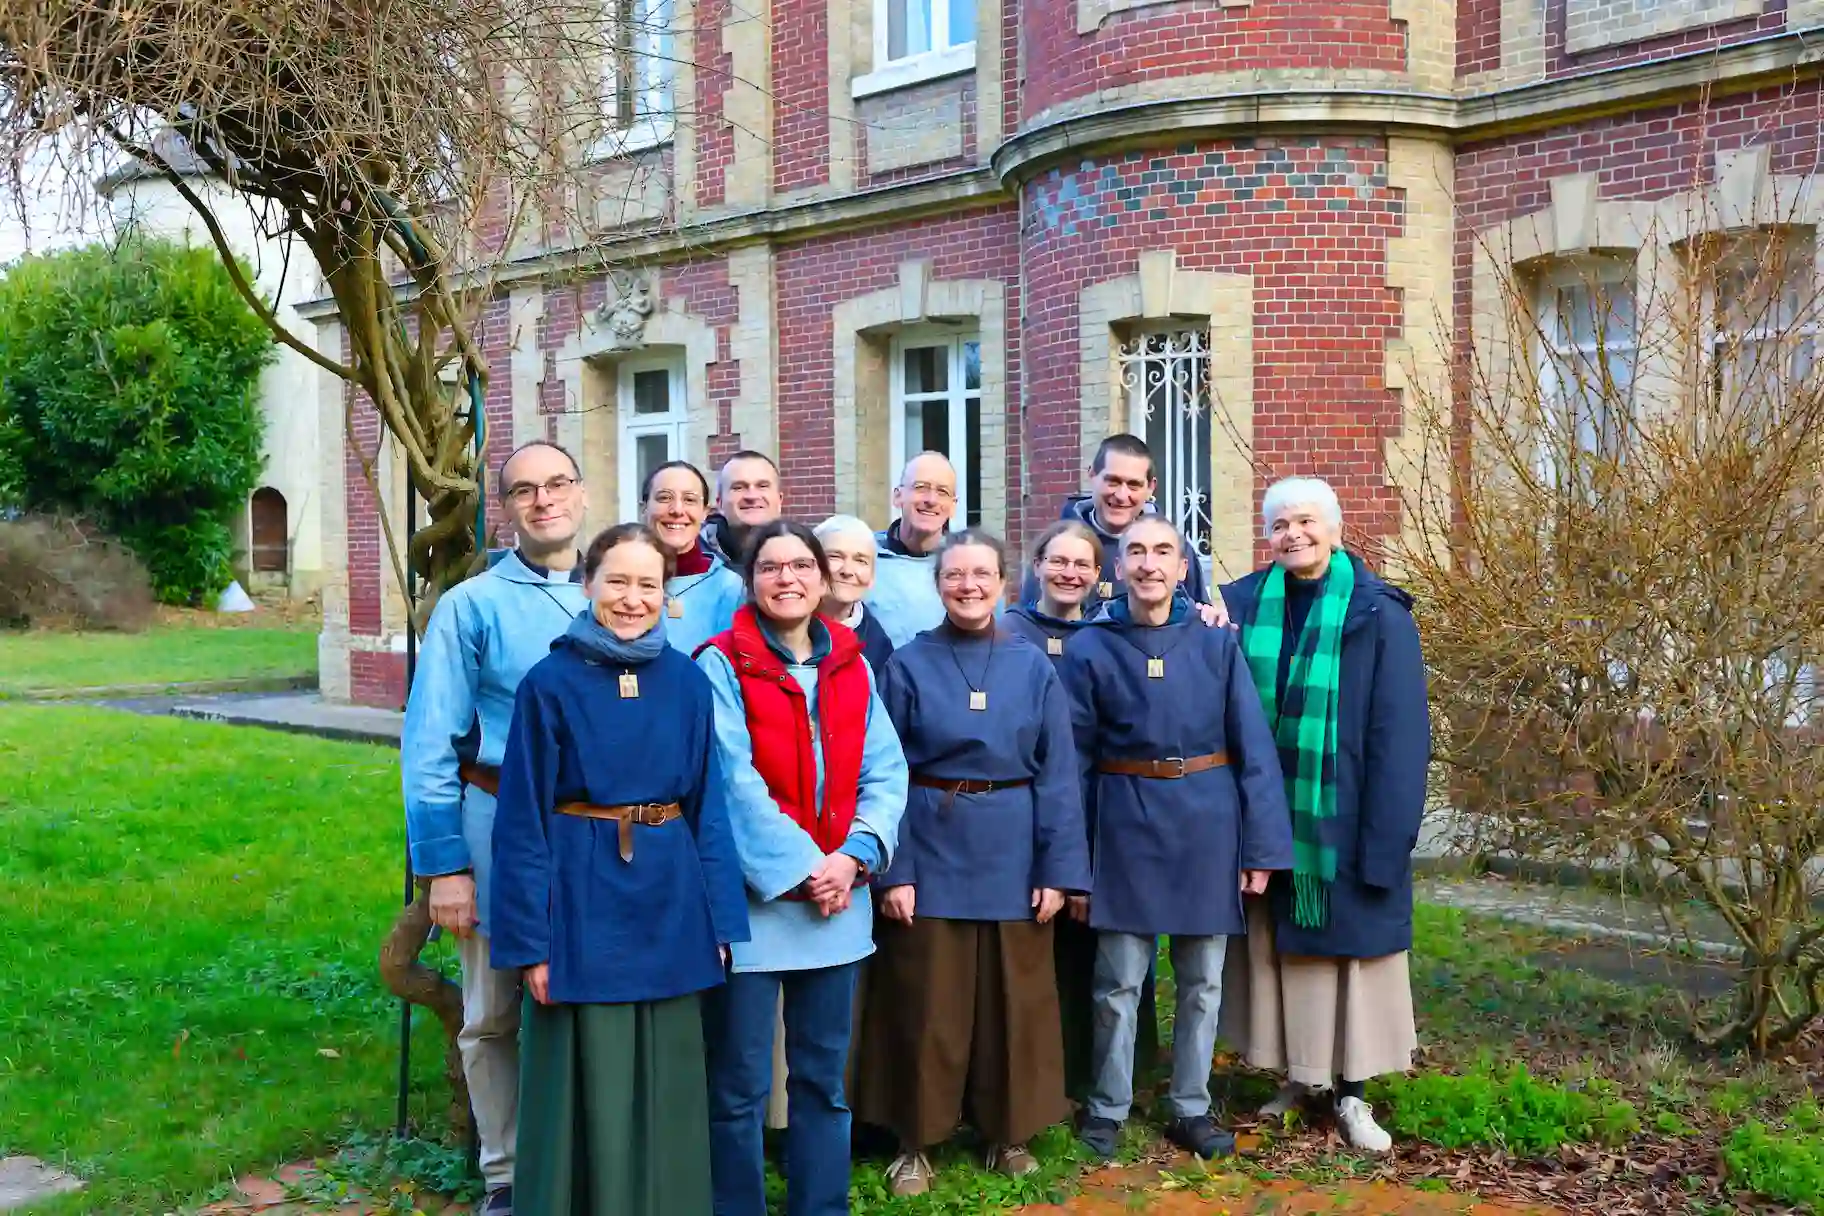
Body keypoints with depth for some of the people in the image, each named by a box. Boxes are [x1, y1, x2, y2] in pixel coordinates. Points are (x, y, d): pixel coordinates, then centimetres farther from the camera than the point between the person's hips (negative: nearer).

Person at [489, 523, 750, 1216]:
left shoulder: (687, 683, 3)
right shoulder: (551, 682, -6)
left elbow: (707, 807, 6)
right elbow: (524, 819, -6)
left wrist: (718, 920, 3)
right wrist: (531, 938, -10)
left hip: (669, 901, 3)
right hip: (584, 900, -3)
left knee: (665, 1088, 13)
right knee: (588, 1089, 6)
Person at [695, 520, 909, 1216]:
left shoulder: (852, 665, 8)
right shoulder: (722, 664, -6)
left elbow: (885, 773, 3)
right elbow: (736, 783, -14)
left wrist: (855, 856, -11)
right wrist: (801, 869, -16)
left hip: (839, 897, 5)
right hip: (751, 898, -4)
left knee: (825, 1075, 15)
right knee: (739, 1085, 4)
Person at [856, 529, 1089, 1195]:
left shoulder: (1033, 665, 2)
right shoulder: (908, 665, -2)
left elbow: (1056, 775, 1)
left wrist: (1059, 868, -6)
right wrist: (891, 870, -11)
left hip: (1012, 853, 2)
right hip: (931, 851, -1)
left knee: (1013, 999, 11)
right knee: (926, 1004, 7)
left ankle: (1009, 1132, 28)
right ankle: (916, 1141, 23)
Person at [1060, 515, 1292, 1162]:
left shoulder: (1216, 642, 0)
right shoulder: (1089, 648, -2)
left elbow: (1253, 748, -1)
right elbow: (1073, 760, 1)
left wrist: (1262, 846, -5)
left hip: (1207, 823, 2)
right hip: (1129, 824, -1)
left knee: (1202, 981, 12)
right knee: (1118, 982, 6)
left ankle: (1191, 1109, 27)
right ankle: (1106, 1108, 23)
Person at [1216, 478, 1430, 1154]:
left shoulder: (1378, 616, -8)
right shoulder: (1241, 607, 1)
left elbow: (1400, 736, -10)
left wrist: (1387, 839, -14)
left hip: (1344, 821, -3)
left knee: (1350, 943, 6)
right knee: (1278, 944, 11)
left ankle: (1351, 1091, 19)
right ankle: (1300, 1073, 27)